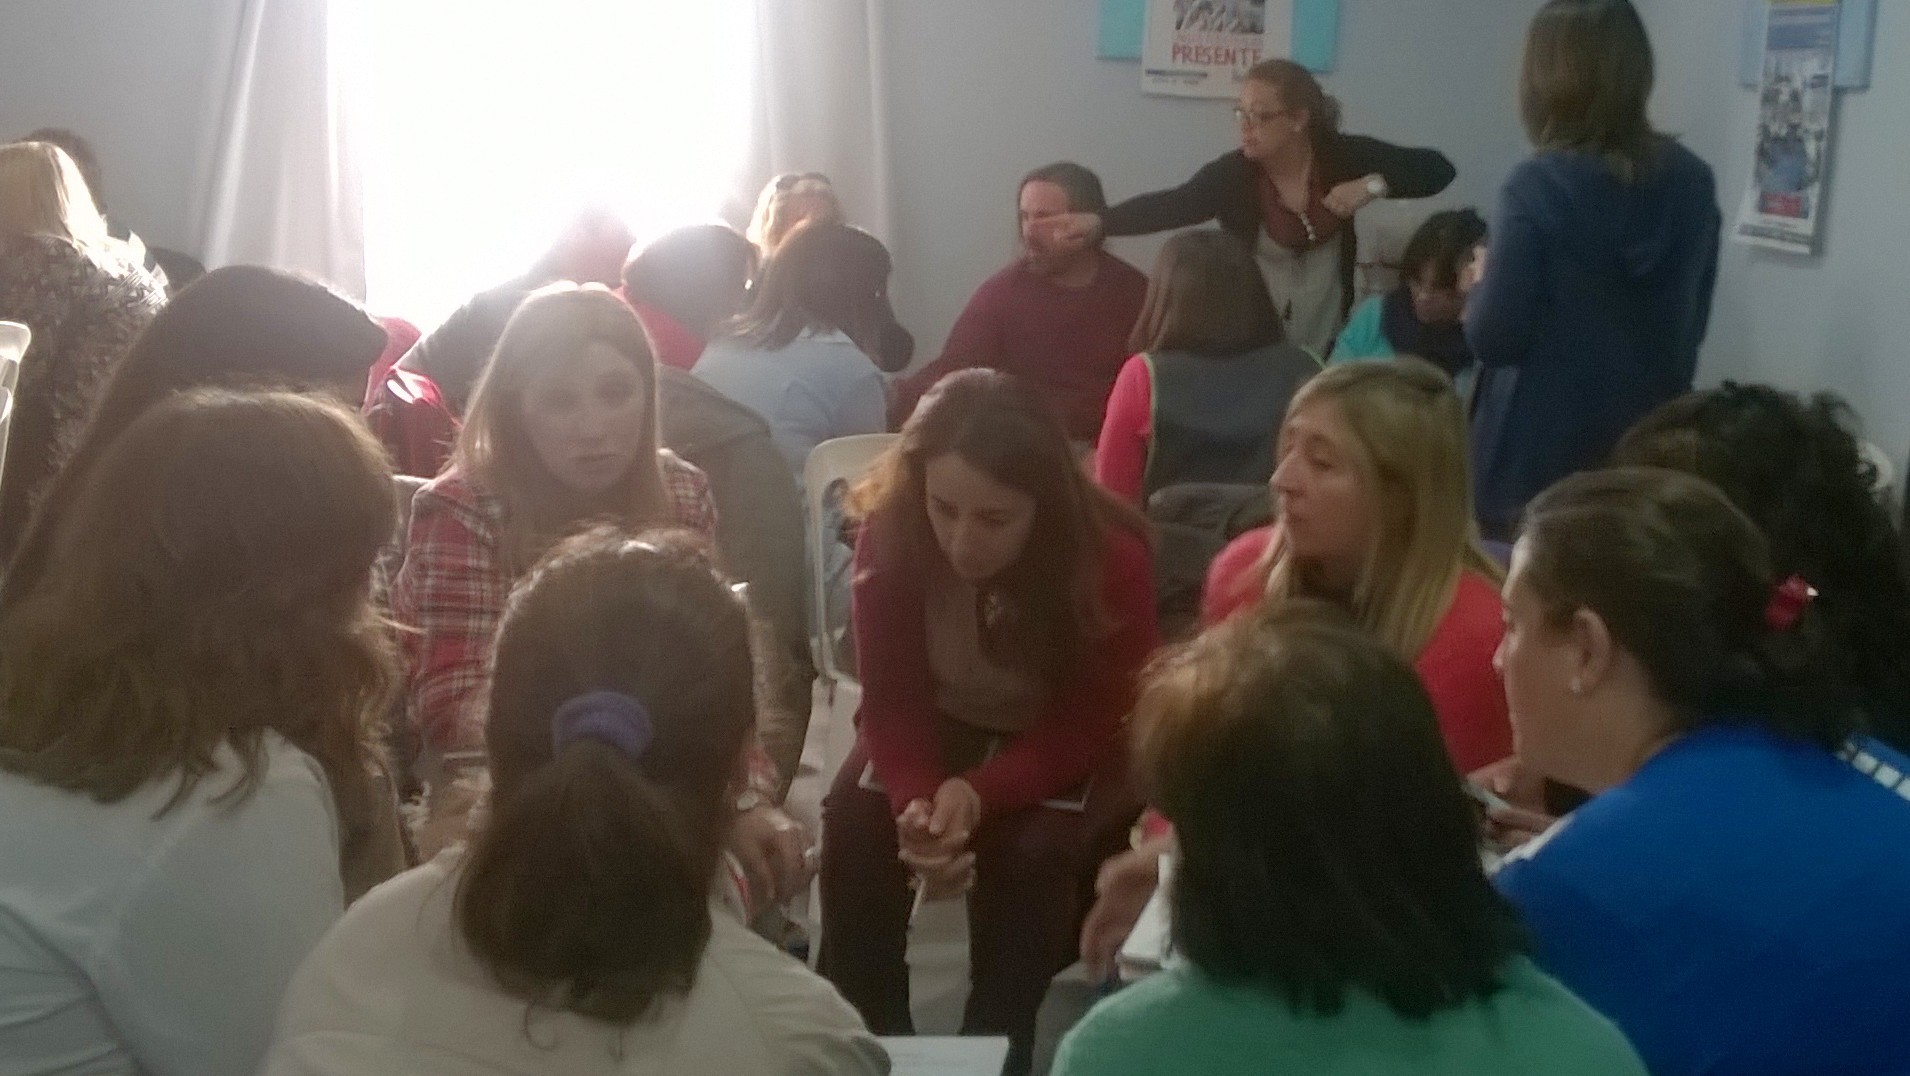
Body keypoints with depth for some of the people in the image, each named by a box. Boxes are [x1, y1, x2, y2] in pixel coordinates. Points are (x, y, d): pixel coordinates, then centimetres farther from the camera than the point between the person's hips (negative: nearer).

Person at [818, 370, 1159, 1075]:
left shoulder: (1112, 558, -30)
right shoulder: (889, 536, -24)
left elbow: (1090, 728, -22)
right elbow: (892, 705, -17)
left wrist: (979, 795, -39)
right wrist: (916, 802, -38)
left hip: (1069, 748, -2)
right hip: (944, 723, 2)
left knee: (1031, 851, -31)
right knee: (854, 824, -24)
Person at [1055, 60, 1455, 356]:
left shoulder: (1344, 157, -8)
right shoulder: (1231, 174, -13)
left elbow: (1438, 168, -4)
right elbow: (1170, 205, -29)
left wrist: (1375, 185, -22)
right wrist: (1100, 221, -46)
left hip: (1327, 350, 1)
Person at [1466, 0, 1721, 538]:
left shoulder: (1538, 186, -15)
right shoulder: (1693, 182, 1)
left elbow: (1494, 338, -12)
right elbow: (1691, 320, 13)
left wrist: (1484, 281, 7)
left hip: (1540, 452, -5)